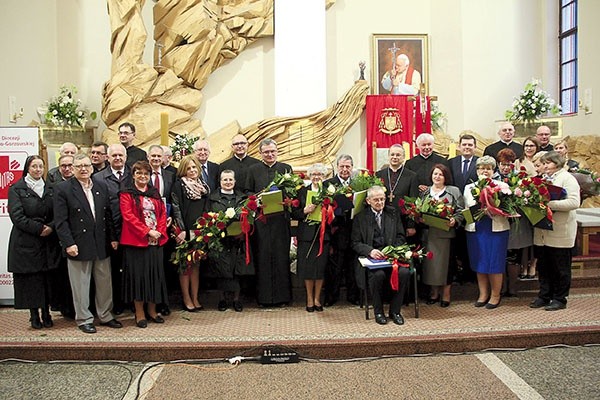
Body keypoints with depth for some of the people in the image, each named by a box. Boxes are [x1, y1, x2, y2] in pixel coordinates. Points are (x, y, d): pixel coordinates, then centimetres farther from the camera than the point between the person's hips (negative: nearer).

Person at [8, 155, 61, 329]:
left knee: (49, 278, 4)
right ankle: (34, 315, 13)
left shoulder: (50, 188, 11)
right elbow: (17, 216, -8)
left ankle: (46, 312, 16)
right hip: (26, 242, -3)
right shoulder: (16, 189, 1)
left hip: (49, 242, 3)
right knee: (30, 279, 2)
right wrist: (39, 228, -15)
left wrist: (51, 227, -11)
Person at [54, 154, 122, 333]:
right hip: (78, 246, -4)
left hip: (102, 245, 4)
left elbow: (108, 215, 9)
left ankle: (105, 316, 27)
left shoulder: (102, 187, 8)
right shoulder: (63, 189, -4)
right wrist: (68, 243, -14)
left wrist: (113, 238, 3)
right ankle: (84, 319, 21)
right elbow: (61, 220, -8)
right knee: (81, 285, 7)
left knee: (105, 283, 12)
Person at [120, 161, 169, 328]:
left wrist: (160, 232, -6)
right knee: (138, 275, 1)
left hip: (156, 241, 4)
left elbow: (163, 213, 10)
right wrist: (147, 232, -16)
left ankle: (152, 311, 19)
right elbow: (128, 216, -9)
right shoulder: (126, 194, 1)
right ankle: (139, 313, 11)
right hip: (136, 240, -4)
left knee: (155, 274, 7)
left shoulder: (155, 193, 15)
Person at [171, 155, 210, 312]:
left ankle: (195, 298, 15)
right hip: (185, 230, -5)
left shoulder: (203, 185, 13)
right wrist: (181, 230, -15)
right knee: (185, 265, 2)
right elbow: (176, 209, -8)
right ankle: (186, 299, 10)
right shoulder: (178, 185, -3)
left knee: (196, 264, 9)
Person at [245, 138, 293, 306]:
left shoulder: (286, 168, 10)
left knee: (281, 255, 3)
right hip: (260, 219, 0)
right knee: (262, 256, 2)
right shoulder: (253, 170, 10)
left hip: (281, 218, 0)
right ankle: (264, 296, 11)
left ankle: (282, 295, 12)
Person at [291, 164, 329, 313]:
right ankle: (309, 299, 16)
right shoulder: (302, 191, 6)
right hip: (307, 234, 0)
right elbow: (294, 213, 1)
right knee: (307, 267, 2)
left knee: (321, 266, 4)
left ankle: (317, 299, 18)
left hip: (323, 234, 0)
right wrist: (305, 211, -15)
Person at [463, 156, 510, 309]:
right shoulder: (469, 187, 12)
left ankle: (495, 295, 14)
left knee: (494, 263, 0)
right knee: (479, 263, 7)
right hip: (475, 229, 3)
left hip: (496, 229, -2)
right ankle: (483, 294, 21)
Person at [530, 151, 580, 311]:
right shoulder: (543, 178, 16)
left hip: (560, 231, -6)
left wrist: (550, 204, -22)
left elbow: (574, 202, -17)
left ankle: (560, 299, 14)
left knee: (560, 267, 4)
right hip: (543, 232, 7)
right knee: (543, 266, 11)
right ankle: (544, 296, 22)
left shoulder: (567, 178, -5)